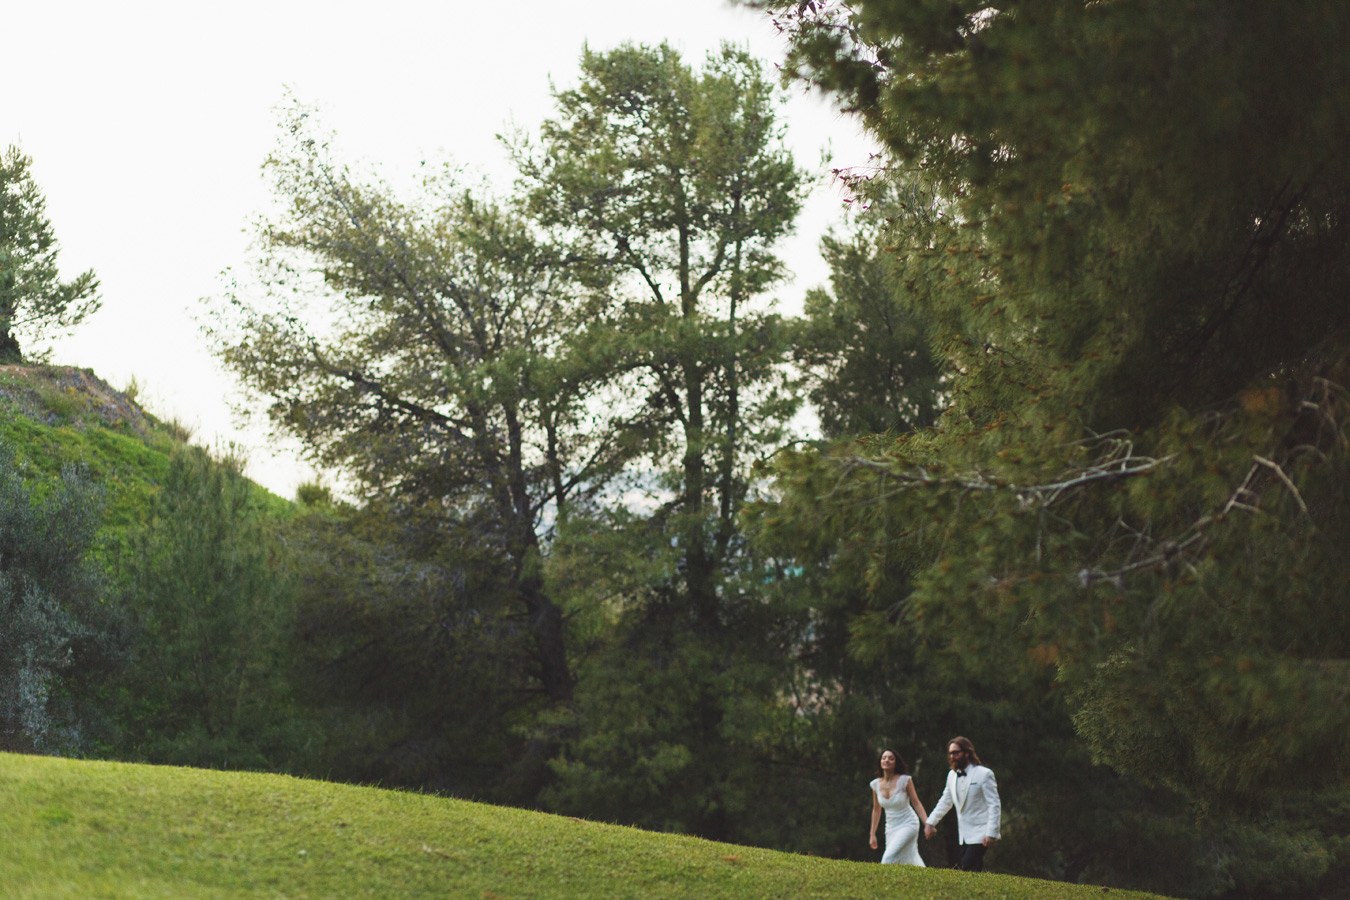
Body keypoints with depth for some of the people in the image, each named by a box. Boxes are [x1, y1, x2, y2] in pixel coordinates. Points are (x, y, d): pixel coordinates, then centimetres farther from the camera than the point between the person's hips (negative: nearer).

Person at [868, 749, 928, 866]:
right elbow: (876, 810, 10)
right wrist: (873, 835, 14)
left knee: (889, 857, -21)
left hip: (908, 825, -5)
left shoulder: (905, 780, -14)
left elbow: (916, 803, -9)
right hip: (891, 828, 5)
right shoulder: (876, 784, -2)